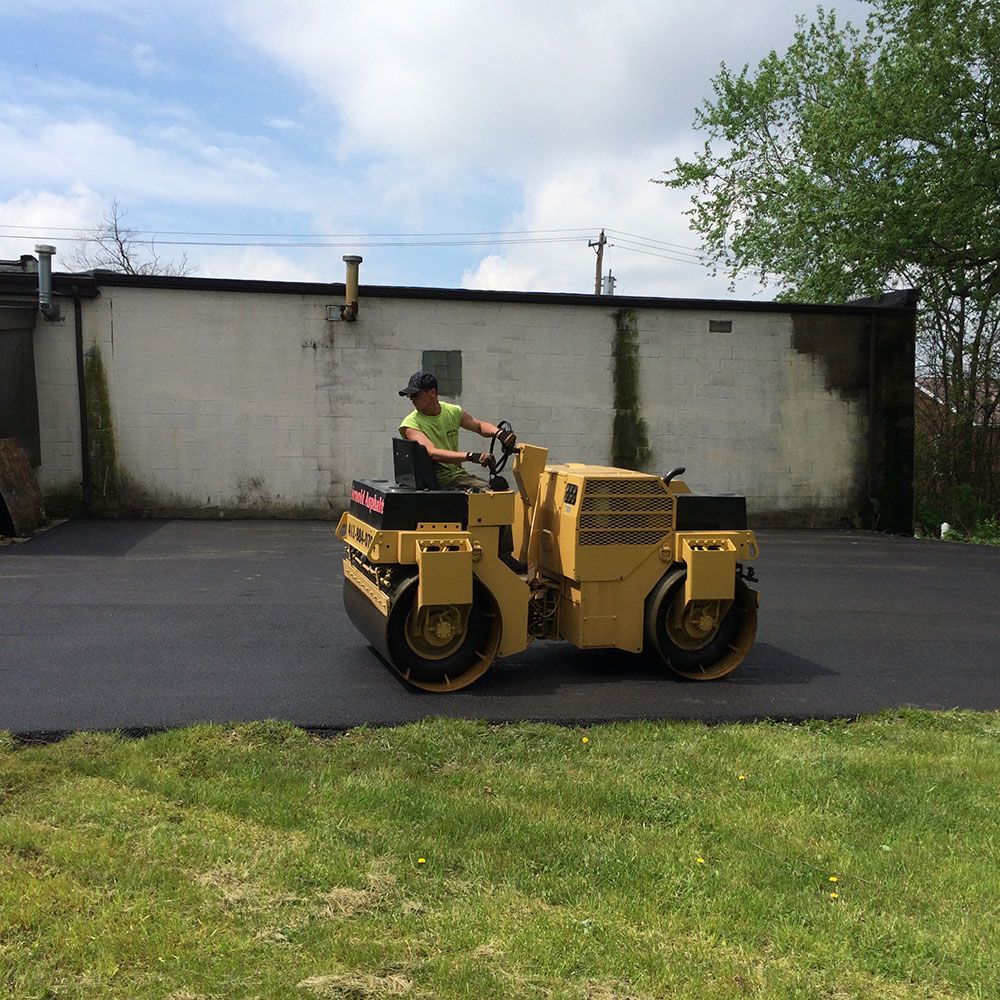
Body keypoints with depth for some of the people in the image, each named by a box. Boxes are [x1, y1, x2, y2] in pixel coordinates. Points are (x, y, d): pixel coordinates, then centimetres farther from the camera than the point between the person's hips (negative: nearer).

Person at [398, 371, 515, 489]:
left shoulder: (453, 412, 9)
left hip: (459, 473, 6)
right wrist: (470, 456, -34)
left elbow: (479, 425, 24)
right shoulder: (410, 424, -8)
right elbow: (432, 453, -23)